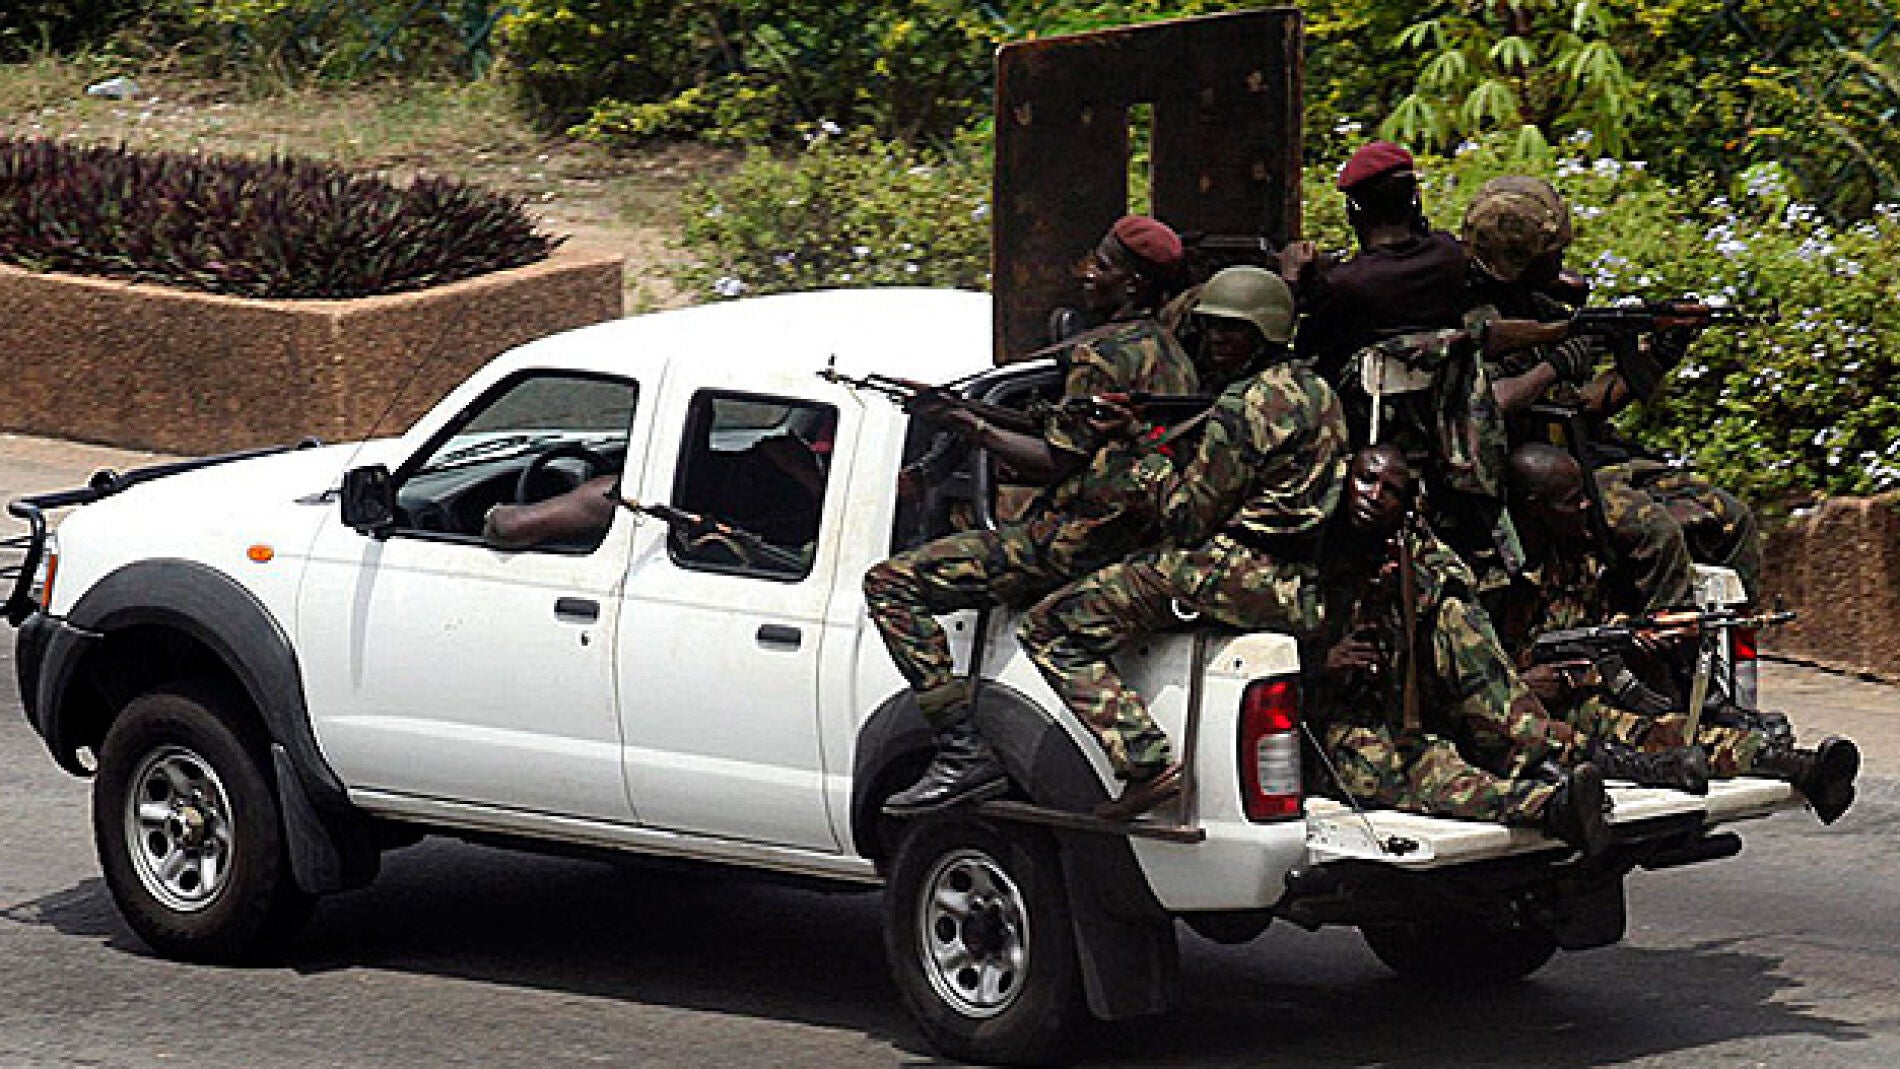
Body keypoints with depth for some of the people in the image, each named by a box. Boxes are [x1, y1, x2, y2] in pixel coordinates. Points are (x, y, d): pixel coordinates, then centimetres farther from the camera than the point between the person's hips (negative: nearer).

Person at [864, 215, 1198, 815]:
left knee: (892, 584, -14)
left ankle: (963, 755, -22)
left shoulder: (1102, 355, -14)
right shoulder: (1170, 354, 16)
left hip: (1071, 544, -10)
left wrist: (970, 427, -10)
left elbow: (1057, 464, -18)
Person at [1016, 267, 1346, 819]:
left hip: (1243, 577, -10)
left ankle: (1149, 764, -20)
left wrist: (1156, 467, 6)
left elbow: (1188, 520, -12)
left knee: (1050, 628, -9)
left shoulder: (1245, 406, -15)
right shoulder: (1316, 389, 15)